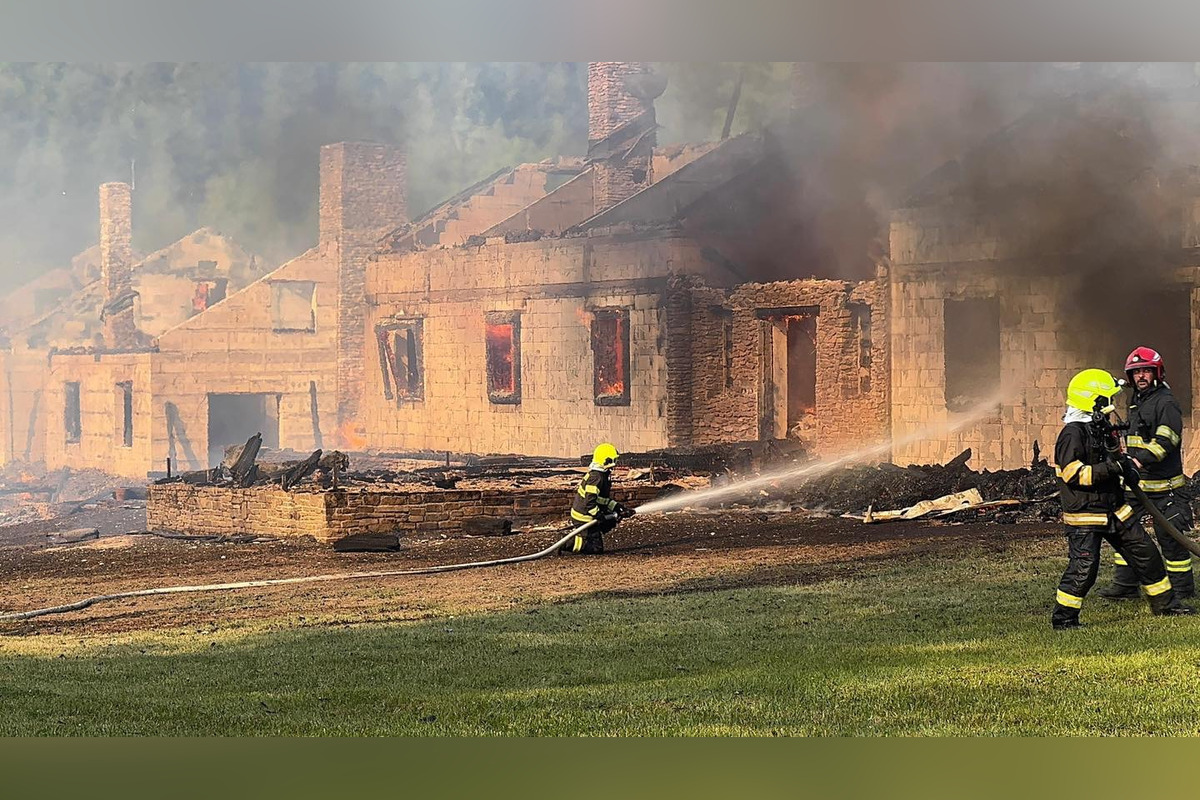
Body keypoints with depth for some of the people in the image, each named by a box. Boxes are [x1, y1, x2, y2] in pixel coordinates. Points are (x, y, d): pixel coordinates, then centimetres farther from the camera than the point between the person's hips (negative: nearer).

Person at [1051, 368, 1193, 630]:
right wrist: (1110, 467, -26)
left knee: (1145, 552, 11)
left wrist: (1126, 463, 3)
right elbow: (1074, 474, -23)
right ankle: (1063, 618, 0)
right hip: (1084, 514, -9)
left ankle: (1164, 604, 24)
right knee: (1083, 568, -13)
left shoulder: (1102, 428, 13)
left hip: (1114, 509, 9)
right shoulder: (1072, 434, -16)